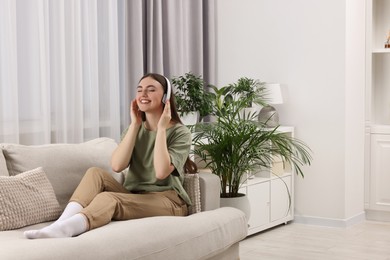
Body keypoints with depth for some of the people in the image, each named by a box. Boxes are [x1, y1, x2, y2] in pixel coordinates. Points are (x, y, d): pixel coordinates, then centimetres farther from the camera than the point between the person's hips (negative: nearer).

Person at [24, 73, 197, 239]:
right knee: (96, 173, -18)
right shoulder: (136, 129, 13)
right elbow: (117, 166, -6)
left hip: (168, 201, -6)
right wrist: (135, 124, -6)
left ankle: (62, 229, -54)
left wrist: (161, 128, -15)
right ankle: (62, 223, -39)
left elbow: (161, 172, -21)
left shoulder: (180, 133, -3)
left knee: (108, 198, -32)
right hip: (134, 197, 6)